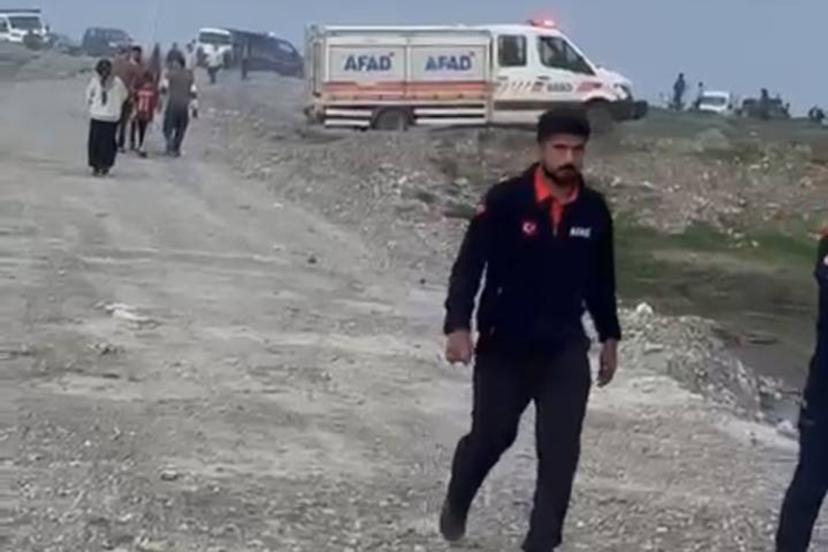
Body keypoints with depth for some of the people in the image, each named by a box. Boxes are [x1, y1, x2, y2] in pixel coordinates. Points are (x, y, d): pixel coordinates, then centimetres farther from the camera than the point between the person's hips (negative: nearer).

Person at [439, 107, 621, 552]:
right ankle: (456, 503, 41)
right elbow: (469, 265, -12)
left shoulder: (594, 210, 0)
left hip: (566, 349, 3)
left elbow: (601, 279, 13)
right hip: (504, 345, -3)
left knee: (561, 451, -3)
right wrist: (458, 325, -21)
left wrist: (609, 337, 17)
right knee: (491, 435, 11)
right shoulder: (505, 200, -13)